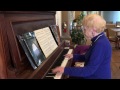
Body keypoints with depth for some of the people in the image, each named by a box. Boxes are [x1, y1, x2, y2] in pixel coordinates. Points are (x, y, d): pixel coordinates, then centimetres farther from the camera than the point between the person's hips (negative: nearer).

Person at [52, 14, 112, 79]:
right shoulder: (98, 40, 4)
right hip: (94, 75, 9)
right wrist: (74, 56, 10)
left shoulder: (101, 44, -28)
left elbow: (89, 70, -30)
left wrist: (65, 70, -30)